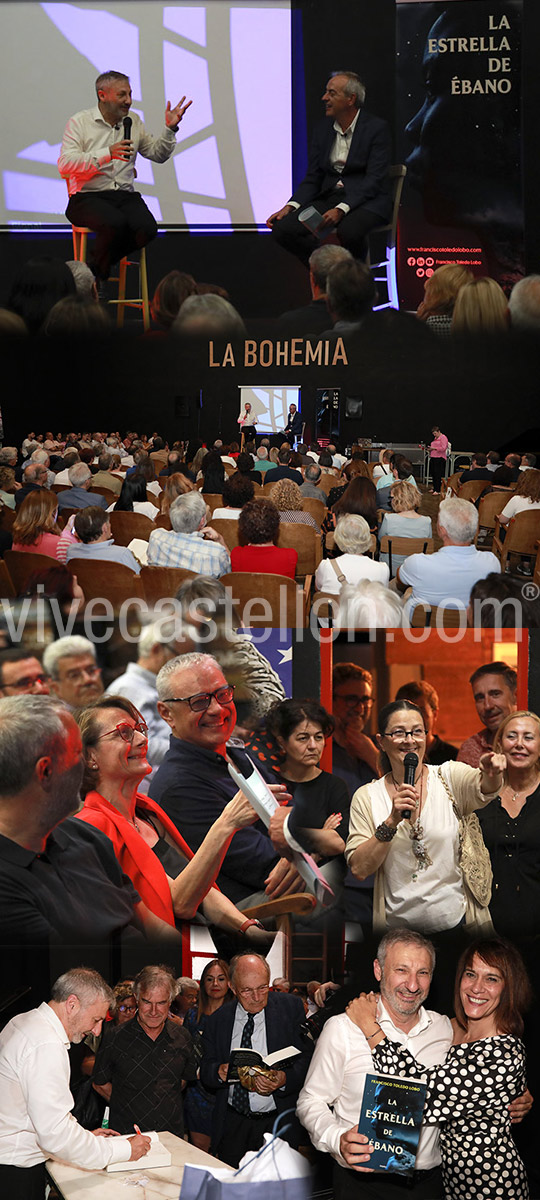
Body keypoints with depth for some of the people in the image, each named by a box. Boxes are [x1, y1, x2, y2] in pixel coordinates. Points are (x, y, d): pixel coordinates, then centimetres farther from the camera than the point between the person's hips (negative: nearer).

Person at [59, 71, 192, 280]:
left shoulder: (133, 121, 17)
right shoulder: (80, 122, 1)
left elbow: (158, 154, 24)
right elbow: (64, 164, -12)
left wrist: (170, 128, 7)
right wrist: (107, 154, -20)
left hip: (126, 196, 5)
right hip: (88, 197, -5)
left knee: (147, 229, -27)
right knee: (116, 223, -36)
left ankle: (95, 268, -6)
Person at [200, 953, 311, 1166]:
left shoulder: (291, 1007, 1)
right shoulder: (218, 1019, 7)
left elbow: (306, 1059, -3)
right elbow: (205, 1072, 8)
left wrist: (285, 1079, -22)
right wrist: (220, 1072, -14)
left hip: (279, 1125, -2)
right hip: (232, 1126, 2)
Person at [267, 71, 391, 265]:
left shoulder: (377, 128, -5)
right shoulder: (323, 130, 12)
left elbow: (374, 179, -14)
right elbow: (312, 179, 12)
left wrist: (341, 209, -28)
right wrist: (290, 207, -8)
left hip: (366, 200, -5)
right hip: (329, 197, 5)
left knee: (348, 232, -39)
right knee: (283, 228, -20)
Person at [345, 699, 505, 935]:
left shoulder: (449, 777, -3)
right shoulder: (366, 797, -2)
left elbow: (483, 789, -24)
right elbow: (359, 869, -10)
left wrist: (492, 773, -45)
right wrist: (392, 821, -22)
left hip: (456, 919, 0)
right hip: (398, 926, 0)